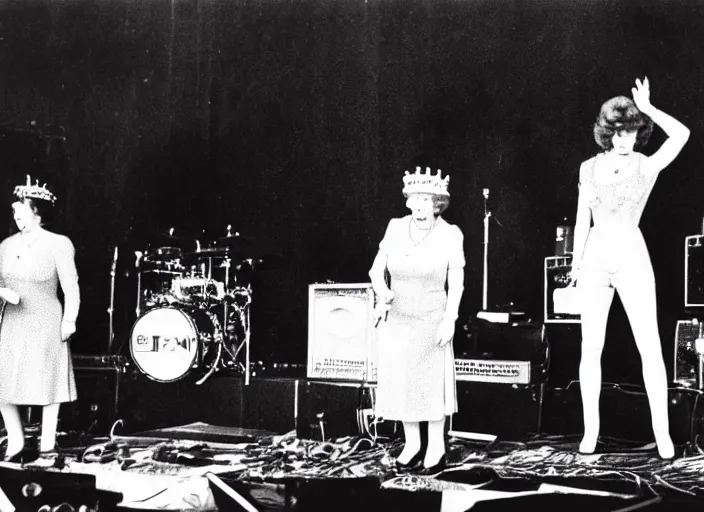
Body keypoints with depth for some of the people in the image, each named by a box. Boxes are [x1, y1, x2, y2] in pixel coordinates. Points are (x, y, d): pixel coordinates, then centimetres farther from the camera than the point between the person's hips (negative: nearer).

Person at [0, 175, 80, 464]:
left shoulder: (57, 244, -7)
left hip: (46, 325, -5)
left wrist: (69, 320, -12)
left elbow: (71, 288, -7)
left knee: (46, 386, 3)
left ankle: (47, 447, 14)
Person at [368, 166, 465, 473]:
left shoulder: (450, 234, -8)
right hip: (396, 320, 4)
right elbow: (376, 269, 4)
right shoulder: (395, 228, 0)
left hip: (431, 321, -3)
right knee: (400, 380, 8)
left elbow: (456, 283, -6)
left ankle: (436, 448, 17)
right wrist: (382, 291, -15)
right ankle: (411, 443, 23)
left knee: (432, 381, 4)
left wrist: (450, 319, -13)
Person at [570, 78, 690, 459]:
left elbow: (681, 134, -18)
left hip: (633, 259, -2)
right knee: (590, 348, 3)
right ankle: (590, 430, 12)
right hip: (596, 260, 2)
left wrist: (648, 108, -11)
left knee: (650, 347, -5)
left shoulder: (648, 166, 0)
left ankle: (662, 432, 4)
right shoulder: (590, 168, 8)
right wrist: (576, 264, 11)